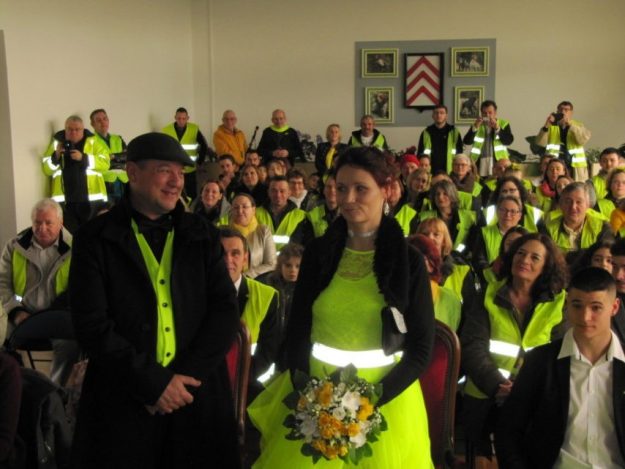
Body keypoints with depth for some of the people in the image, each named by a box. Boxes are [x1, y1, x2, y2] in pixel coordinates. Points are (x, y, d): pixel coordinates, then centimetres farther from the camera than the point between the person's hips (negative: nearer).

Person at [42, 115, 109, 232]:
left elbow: (105, 163, -8)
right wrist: (56, 155, -12)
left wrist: (83, 158, -20)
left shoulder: (93, 142, 5)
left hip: (91, 199, -1)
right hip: (65, 200, 2)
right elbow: (46, 169, 6)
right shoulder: (57, 142, 10)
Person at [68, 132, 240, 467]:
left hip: (197, 396, 3)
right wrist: (153, 383, -14)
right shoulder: (96, 240, -1)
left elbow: (225, 310, 1)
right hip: (122, 401, -2)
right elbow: (92, 324, -8)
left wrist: (186, 376, -11)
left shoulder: (202, 236, 8)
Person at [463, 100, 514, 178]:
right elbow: (466, 142, -2)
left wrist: (497, 128, -16)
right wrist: (475, 127, -15)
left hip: (498, 160, -1)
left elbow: (509, 141, -6)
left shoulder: (503, 124, 7)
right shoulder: (477, 125, 10)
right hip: (480, 162, 1)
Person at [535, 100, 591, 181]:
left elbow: (584, 138, -9)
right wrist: (546, 126, -17)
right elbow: (540, 143, -2)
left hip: (575, 166, 0)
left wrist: (570, 124, -19)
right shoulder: (551, 126, 11)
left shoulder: (578, 125, 12)